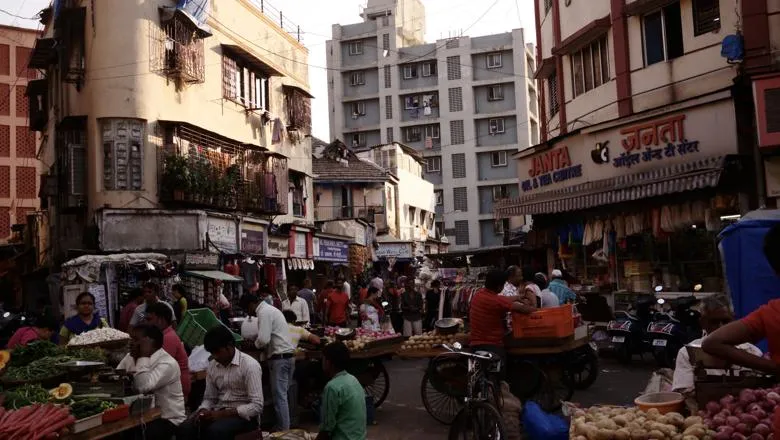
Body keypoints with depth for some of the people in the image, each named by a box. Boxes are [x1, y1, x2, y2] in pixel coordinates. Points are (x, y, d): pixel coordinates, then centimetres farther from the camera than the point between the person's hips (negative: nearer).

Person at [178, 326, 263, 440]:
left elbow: (257, 406, -18)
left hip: (244, 415, -6)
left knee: (215, 431, -35)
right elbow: (209, 398, 15)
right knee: (184, 429, -21)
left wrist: (221, 414, -23)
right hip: (219, 413, 6)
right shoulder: (212, 367, 6)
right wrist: (203, 411, -9)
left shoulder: (250, 365, -14)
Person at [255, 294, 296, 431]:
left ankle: (284, 430, 0)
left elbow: (264, 339, -19)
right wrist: (257, 339, 15)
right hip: (288, 356, 10)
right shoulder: (271, 309, 19)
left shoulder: (264, 312, -12)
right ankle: (285, 427, 19)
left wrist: (256, 344, 0)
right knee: (283, 395, 14)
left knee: (279, 397, -4)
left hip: (280, 358, -10)